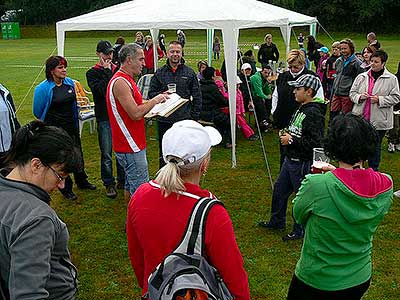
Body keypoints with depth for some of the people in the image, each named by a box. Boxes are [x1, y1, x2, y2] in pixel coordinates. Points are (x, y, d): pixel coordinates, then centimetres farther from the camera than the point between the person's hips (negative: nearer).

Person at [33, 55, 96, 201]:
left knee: (78, 154, 17)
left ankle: (81, 181, 38)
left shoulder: (70, 83, 0)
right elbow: (37, 112, -2)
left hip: (71, 126, 5)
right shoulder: (43, 88, -15)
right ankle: (65, 188, 25)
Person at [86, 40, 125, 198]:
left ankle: (123, 180, 25)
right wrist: (107, 72, -13)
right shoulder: (92, 73, -1)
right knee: (106, 153, 3)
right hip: (104, 118, -3)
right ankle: (109, 183, 16)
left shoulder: (118, 69, 9)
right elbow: (101, 90, -18)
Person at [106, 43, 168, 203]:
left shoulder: (126, 80, 15)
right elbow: (135, 114, -25)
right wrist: (155, 100, -13)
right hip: (130, 148, -11)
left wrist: (155, 101, 7)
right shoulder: (120, 82, -19)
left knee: (131, 186, 19)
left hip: (132, 144, 11)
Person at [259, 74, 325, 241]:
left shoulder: (314, 114, -22)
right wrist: (287, 133, 6)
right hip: (290, 159, 10)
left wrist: (291, 140, -22)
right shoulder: (301, 109, 9)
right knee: (280, 190, 21)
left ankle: (300, 230, 24)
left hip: (302, 163, -10)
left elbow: (315, 143, -29)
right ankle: (277, 222, 40)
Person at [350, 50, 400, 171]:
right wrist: (359, 96, -11)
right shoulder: (361, 77, 7)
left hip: (379, 120, -2)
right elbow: (352, 93, 10)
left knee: (375, 147, 8)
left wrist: (380, 99, -16)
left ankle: (373, 170, 23)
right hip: (360, 118, 3)